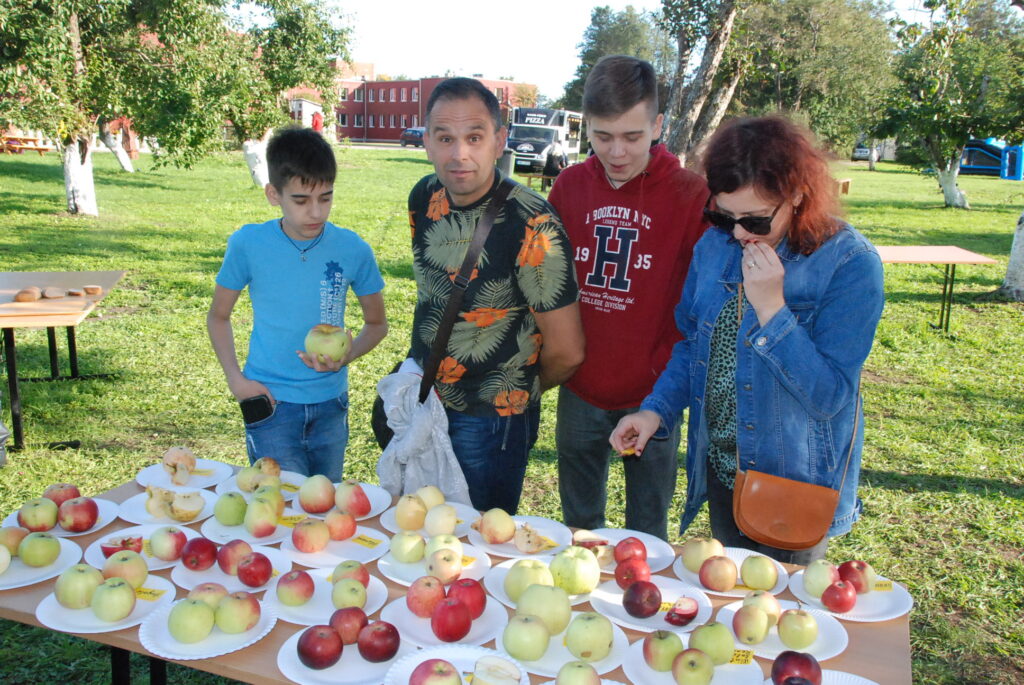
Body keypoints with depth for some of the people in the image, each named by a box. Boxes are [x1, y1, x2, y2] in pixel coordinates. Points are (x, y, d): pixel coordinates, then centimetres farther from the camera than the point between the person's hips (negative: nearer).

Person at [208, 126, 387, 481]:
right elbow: (218, 317, 5)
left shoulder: (352, 249, -7)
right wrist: (235, 379, -7)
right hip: (270, 403, -2)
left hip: (330, 403, 2)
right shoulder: (248, 244, -9)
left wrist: (347, 356, -14)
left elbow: (376, 323, 6)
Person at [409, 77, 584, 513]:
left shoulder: (531, 226, -25)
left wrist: (517, 390, -1)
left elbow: (566, 352, -18)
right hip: (419, 402, 7)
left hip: (489, 421, -6)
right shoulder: (423, 198, -4)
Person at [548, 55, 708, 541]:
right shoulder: (570, 185, 0)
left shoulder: (691, 194, -10)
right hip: (579, 391, 3)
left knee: (647, 535, 13)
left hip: (652, 396, -3)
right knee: (578, 524, 20)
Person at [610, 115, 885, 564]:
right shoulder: (715, 246, -3)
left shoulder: (851, 264, -20)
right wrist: (656, 410, -5)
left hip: (795, 480, -5)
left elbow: (829, 397, -24)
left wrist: (771, 308, -31)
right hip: (720, 470, 5)